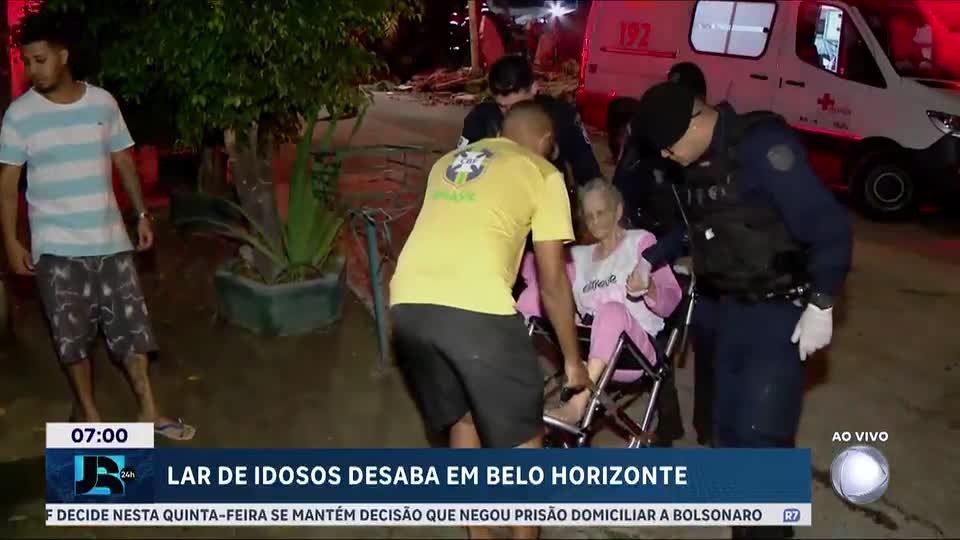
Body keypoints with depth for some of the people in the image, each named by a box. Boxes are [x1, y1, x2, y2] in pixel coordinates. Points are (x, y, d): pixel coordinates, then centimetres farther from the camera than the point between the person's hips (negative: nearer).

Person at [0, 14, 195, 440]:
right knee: (71, 334, 5)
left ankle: (148, 411, 16)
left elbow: (124, 162, 10)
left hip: (109, 239, 2)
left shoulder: (103, 102, 1)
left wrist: (142, 215, 8)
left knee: (131, 325, 6)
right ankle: (87, 411, 23)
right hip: (56, 245, -2)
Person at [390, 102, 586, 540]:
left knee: (461, 419, 26)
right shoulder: (542, 174, 12)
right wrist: (572, 359, 21)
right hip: (474, 307, -6)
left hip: (408, 302, 6)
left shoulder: (448, 162, 28)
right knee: (522, 435, 14)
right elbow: (552, 280, 11)